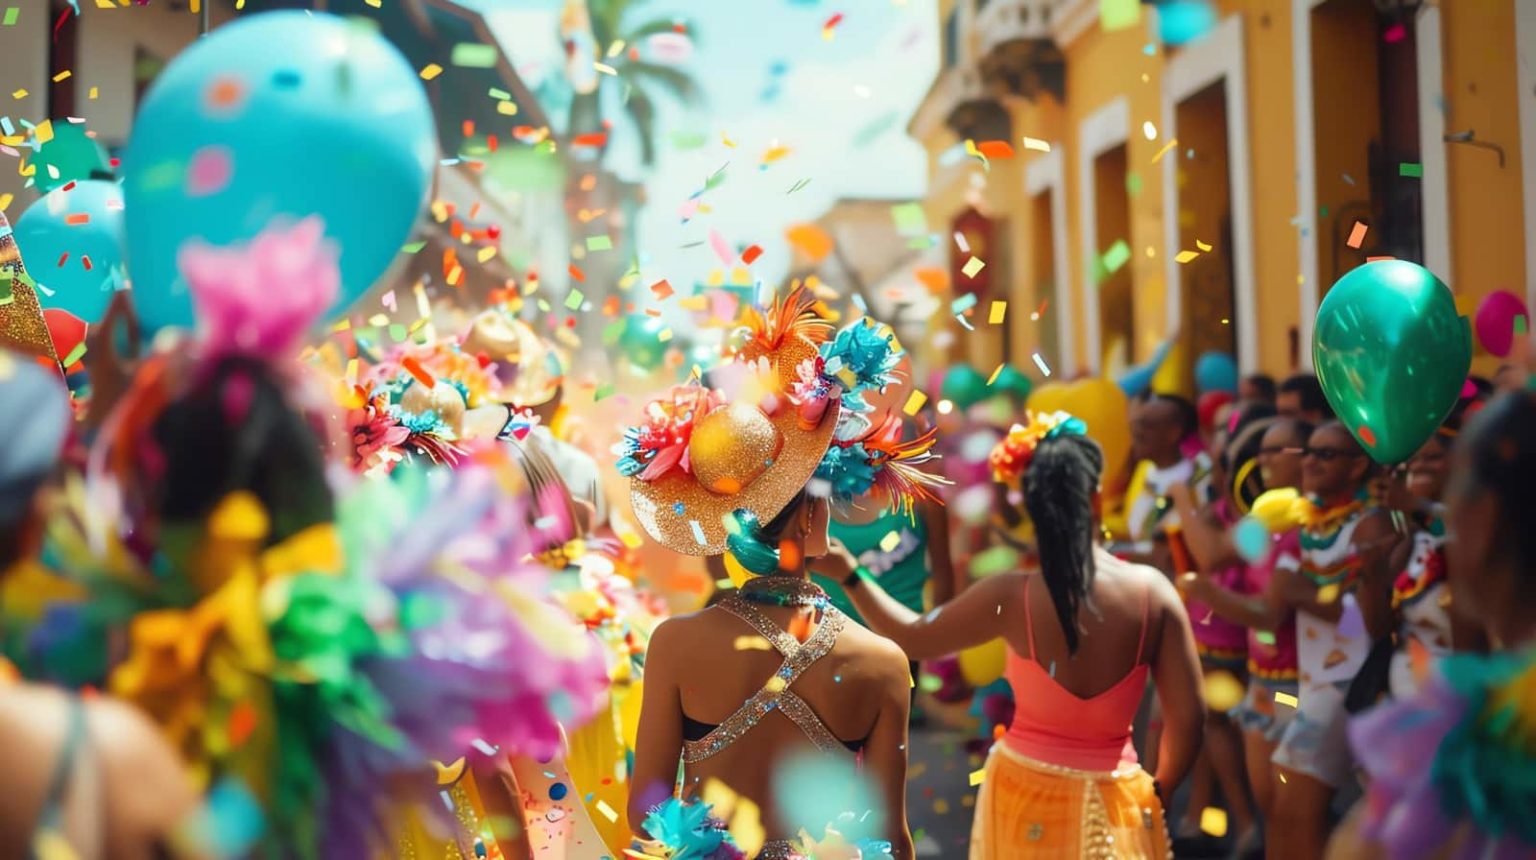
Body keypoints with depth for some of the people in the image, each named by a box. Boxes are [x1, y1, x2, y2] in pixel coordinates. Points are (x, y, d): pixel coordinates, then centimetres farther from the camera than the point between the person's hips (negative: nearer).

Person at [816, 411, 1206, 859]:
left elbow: (911, 637, 2)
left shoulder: (1011, 597, -13)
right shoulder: (1151, 590, -11)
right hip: (1115, 805, 0)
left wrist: (848, 572, 11)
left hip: (1026, 798, 0)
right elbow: (1188, 715, -8)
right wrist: (1159, 787, 9)